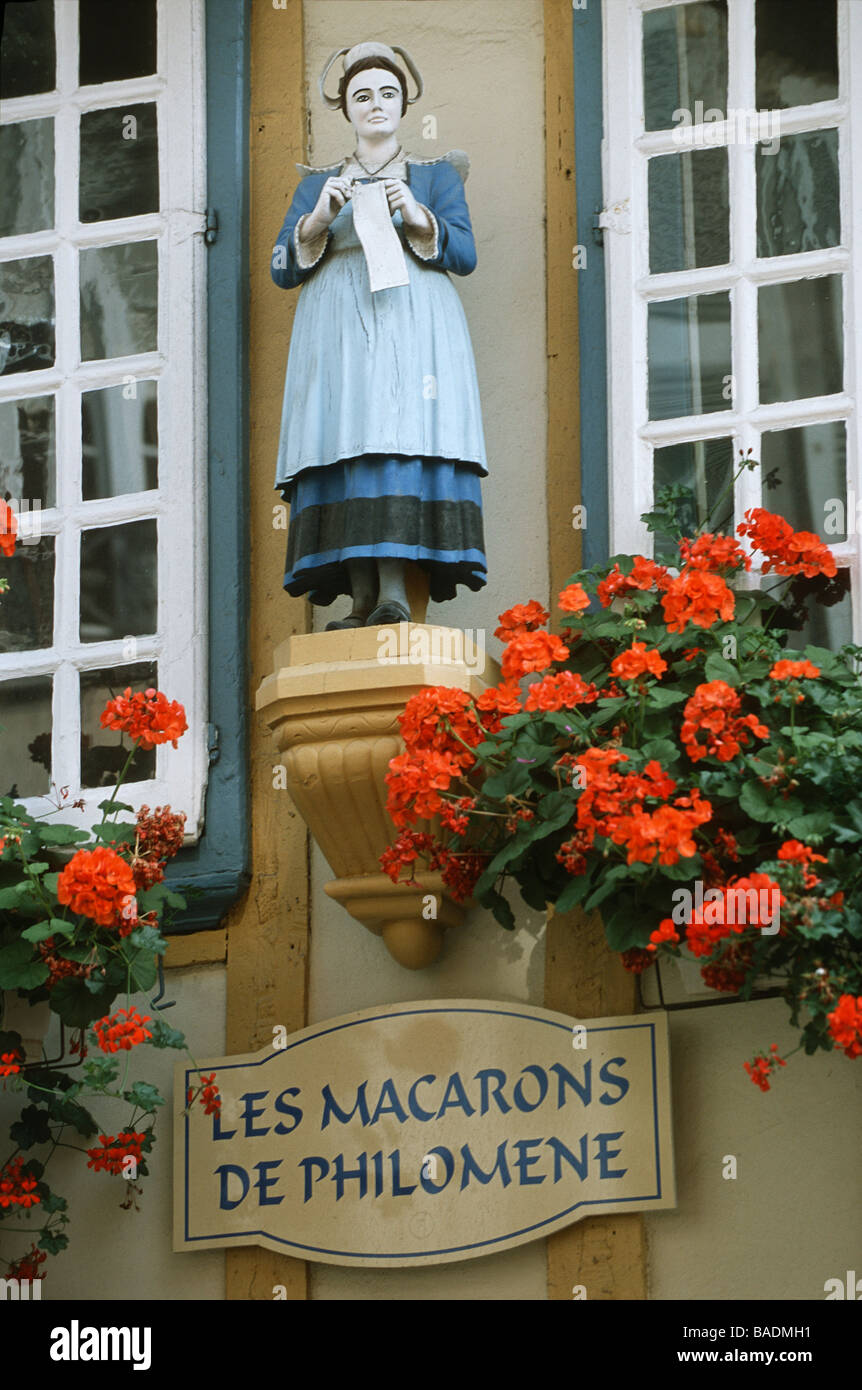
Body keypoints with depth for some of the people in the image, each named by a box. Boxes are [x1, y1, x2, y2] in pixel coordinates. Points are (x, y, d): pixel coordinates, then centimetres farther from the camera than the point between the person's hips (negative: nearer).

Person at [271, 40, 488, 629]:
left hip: (413, 322, -2)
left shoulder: (436, 176, 17)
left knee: (403, 443, -19)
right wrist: (319, 220, -5)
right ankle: (362, 599, -19)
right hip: (338, 330, 2)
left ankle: (394, 591, -27)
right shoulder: (318, 183, 22)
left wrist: (418, 219, -13)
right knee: (345, 448, -14)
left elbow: (465, 255, 4)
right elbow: (283, 270, 12)